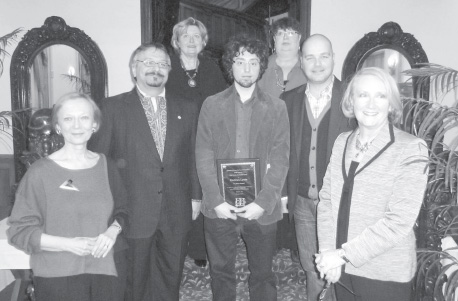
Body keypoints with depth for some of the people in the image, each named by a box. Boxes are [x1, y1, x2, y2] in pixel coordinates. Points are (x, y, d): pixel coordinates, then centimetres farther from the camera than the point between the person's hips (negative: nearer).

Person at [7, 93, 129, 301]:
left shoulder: (106, 168, 3)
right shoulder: (39, 173, -8)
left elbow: (121, 212, 13)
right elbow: (19, 231, -6)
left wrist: (112, 231, -7)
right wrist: (67, 244, -17)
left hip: (103, 273, 3)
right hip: (56, 278, -3)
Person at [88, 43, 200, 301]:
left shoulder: (187, 109, 8)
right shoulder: (112, 107, -1)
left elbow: (193, 157, 9)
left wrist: (195, 196, 6)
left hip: (177, 214, 3)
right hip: (132, 212, -2)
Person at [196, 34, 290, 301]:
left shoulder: (276, 108, 2)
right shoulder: (212, 105, 3)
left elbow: (280, 160, -3)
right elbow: (204, 157, -1)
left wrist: (263, 203, -12)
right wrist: (216, 201, -10)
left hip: (261, 209, 0)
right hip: (219, 208, 1)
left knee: (262, 274, 12)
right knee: (221, 272, 14)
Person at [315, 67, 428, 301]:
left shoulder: (411, 149, -12)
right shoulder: (342, 142, 3)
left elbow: (399, 220, -18)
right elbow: (326, 199, 1)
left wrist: (344, 254, -17)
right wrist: (328, 252, -10)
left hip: (386, 277, -4)